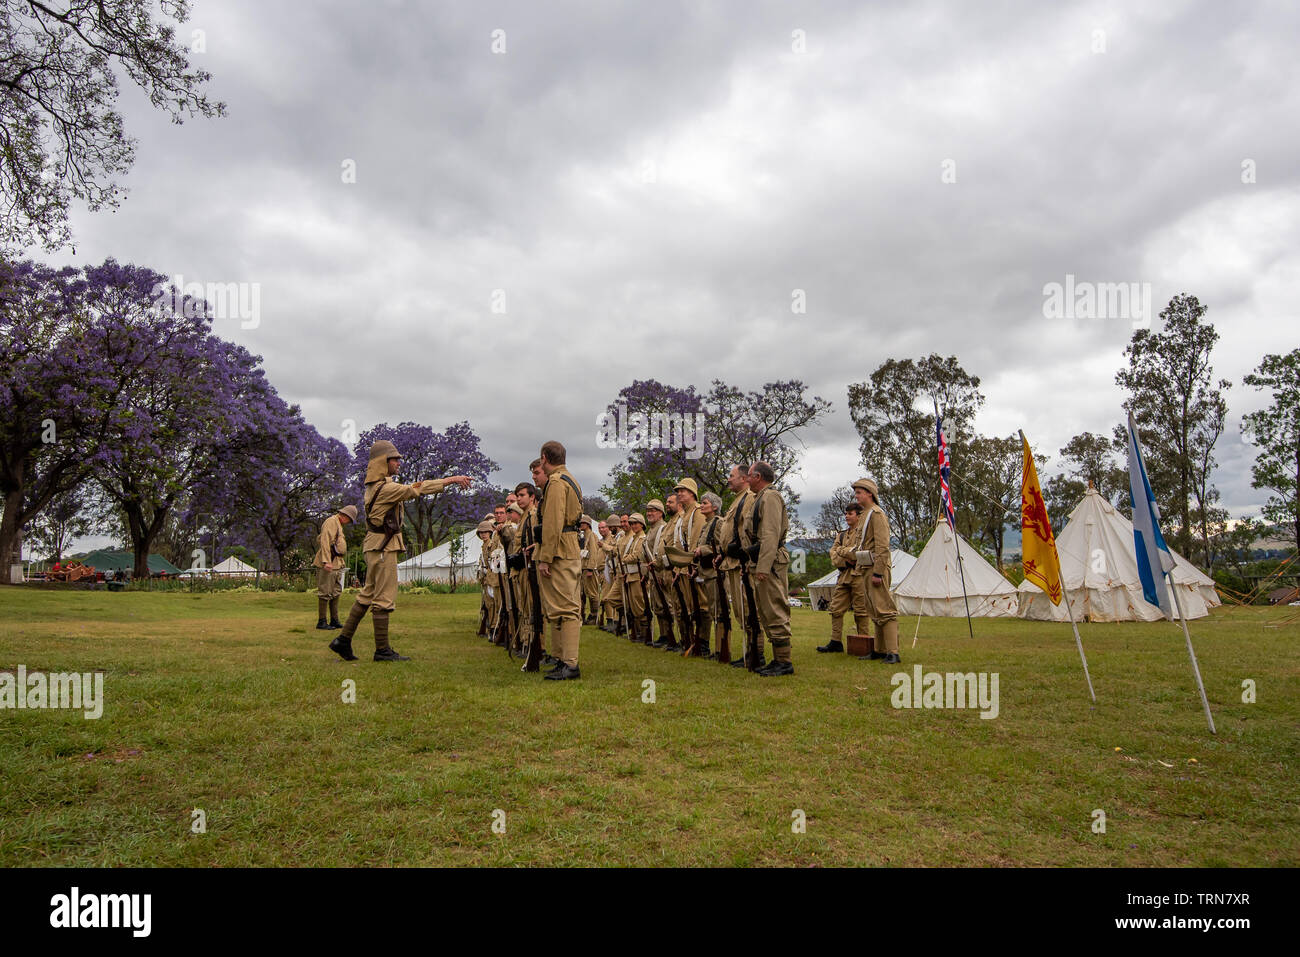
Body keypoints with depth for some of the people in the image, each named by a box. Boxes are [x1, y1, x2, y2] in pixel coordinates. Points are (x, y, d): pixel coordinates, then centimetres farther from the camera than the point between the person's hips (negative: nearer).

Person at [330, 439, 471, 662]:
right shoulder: (386, 488, -17)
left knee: (368, 595, 16)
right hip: (383, 547, -10)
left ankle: (343, 640, 20)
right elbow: (417, 489, -20)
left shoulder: (376, 485, 14)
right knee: (383, 598, -4)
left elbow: (410, 489, 21)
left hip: (376, 546, 10)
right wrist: (451, 479, -17)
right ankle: (382, 650, 2)